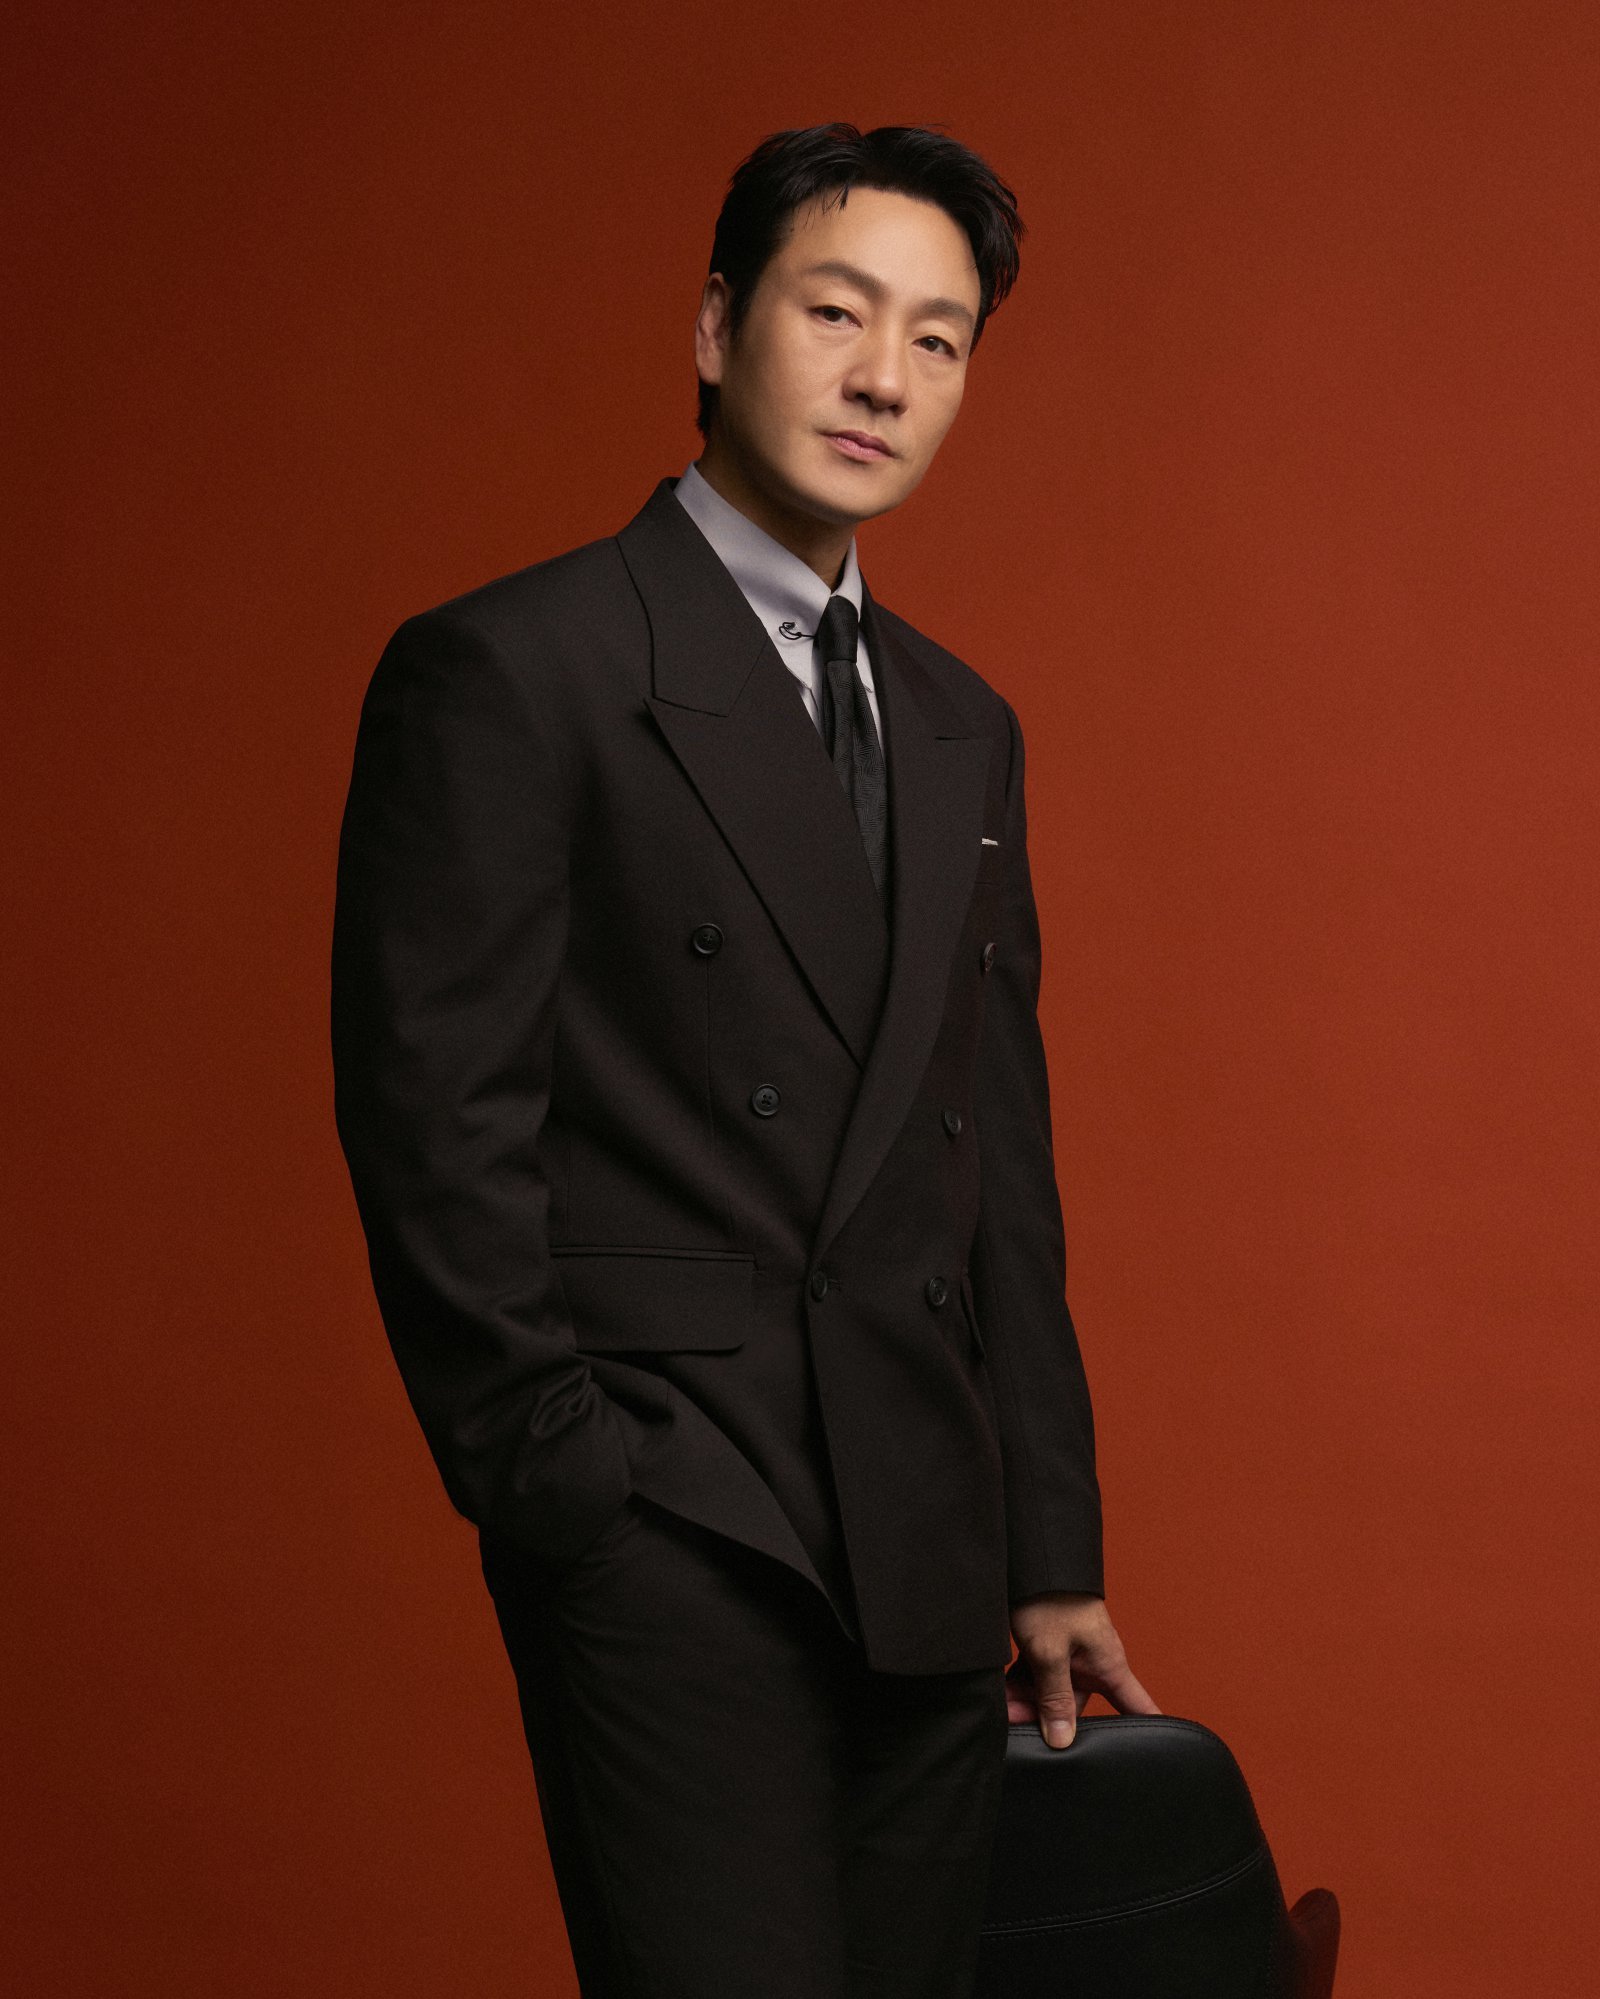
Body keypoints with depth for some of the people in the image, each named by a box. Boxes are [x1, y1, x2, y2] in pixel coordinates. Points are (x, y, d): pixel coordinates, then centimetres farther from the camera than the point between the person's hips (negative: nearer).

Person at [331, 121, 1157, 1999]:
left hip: (929, 1556, 7)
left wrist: (1053, 1554, 16)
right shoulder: (509, 671, -6)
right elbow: (434, 1125, -10)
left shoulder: (963, 727, 16)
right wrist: (560, 1499, -11)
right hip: (668, 1539, -6)